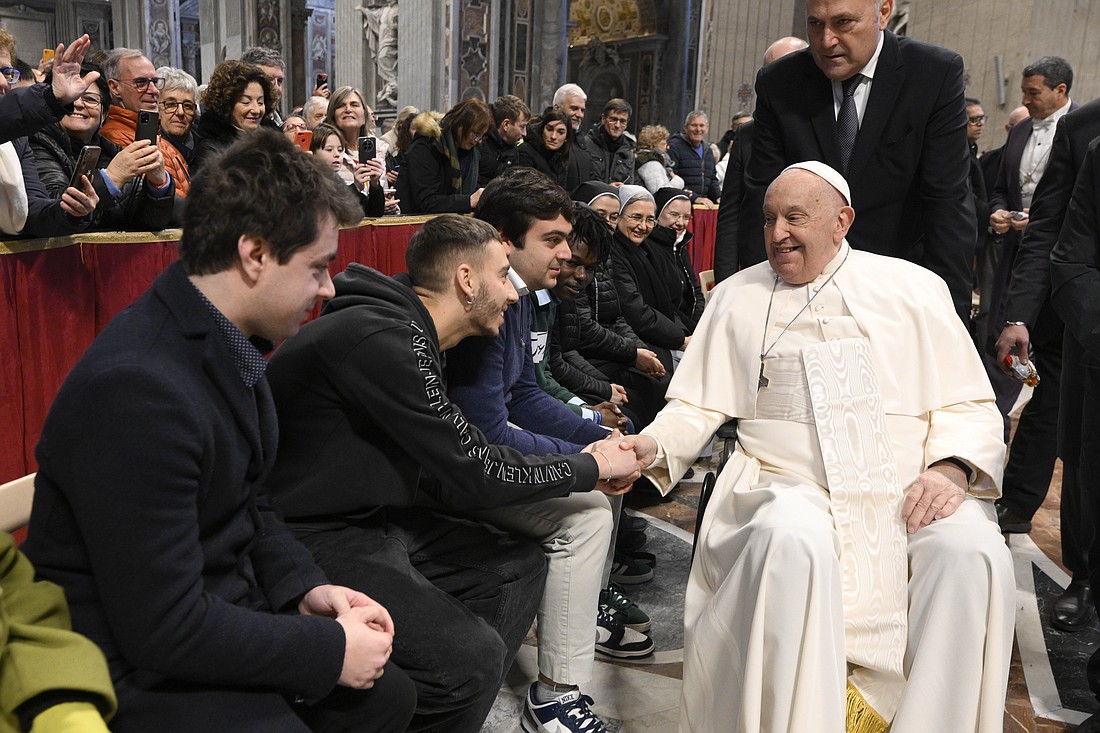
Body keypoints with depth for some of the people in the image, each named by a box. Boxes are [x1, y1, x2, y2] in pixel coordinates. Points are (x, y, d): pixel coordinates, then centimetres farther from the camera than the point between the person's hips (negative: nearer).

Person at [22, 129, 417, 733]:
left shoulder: (229, 345, -1)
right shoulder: (138, 388, -30)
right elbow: (163, 626, -27)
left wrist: (304, 588, -4)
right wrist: (330, 649, -19)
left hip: (225, 609, 9)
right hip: (140, 670, -8)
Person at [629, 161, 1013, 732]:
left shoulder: (915, 288, 10)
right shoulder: (737, 296, 12)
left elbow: (968, 405, 9)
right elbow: (698, 405, 10)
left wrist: (952, 467, -11)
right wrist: (653, 445, -11)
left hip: (911, 487, 1)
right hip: (787, 485, -1)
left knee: (973, 553, -28)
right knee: (792, 541, -34)